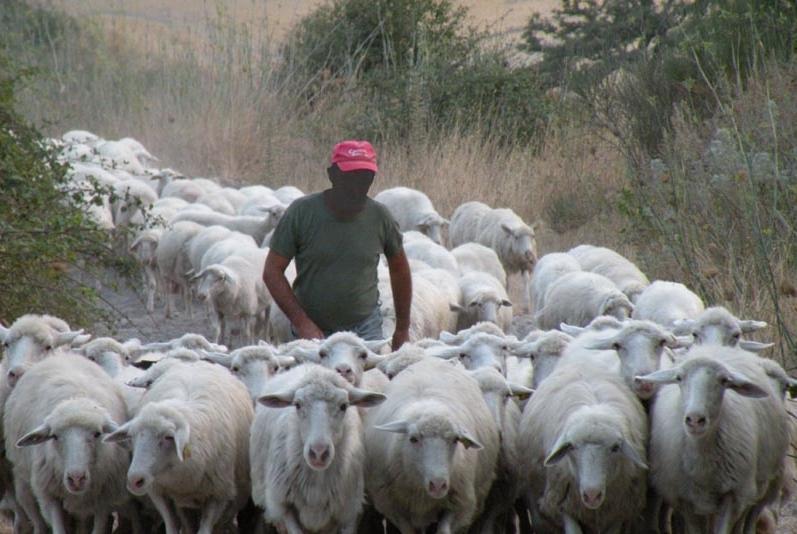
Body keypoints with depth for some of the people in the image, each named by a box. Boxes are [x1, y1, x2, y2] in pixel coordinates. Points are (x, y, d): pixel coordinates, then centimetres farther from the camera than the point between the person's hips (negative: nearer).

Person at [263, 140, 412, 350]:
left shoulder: (380, 218, -1)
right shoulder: (302, 212, -7)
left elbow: (399, 269, 14)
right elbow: (272, 271, -5)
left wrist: (403, 329, 16)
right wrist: (302, 323, -13)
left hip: (365, 331, 1)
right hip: (312, 331, -1)